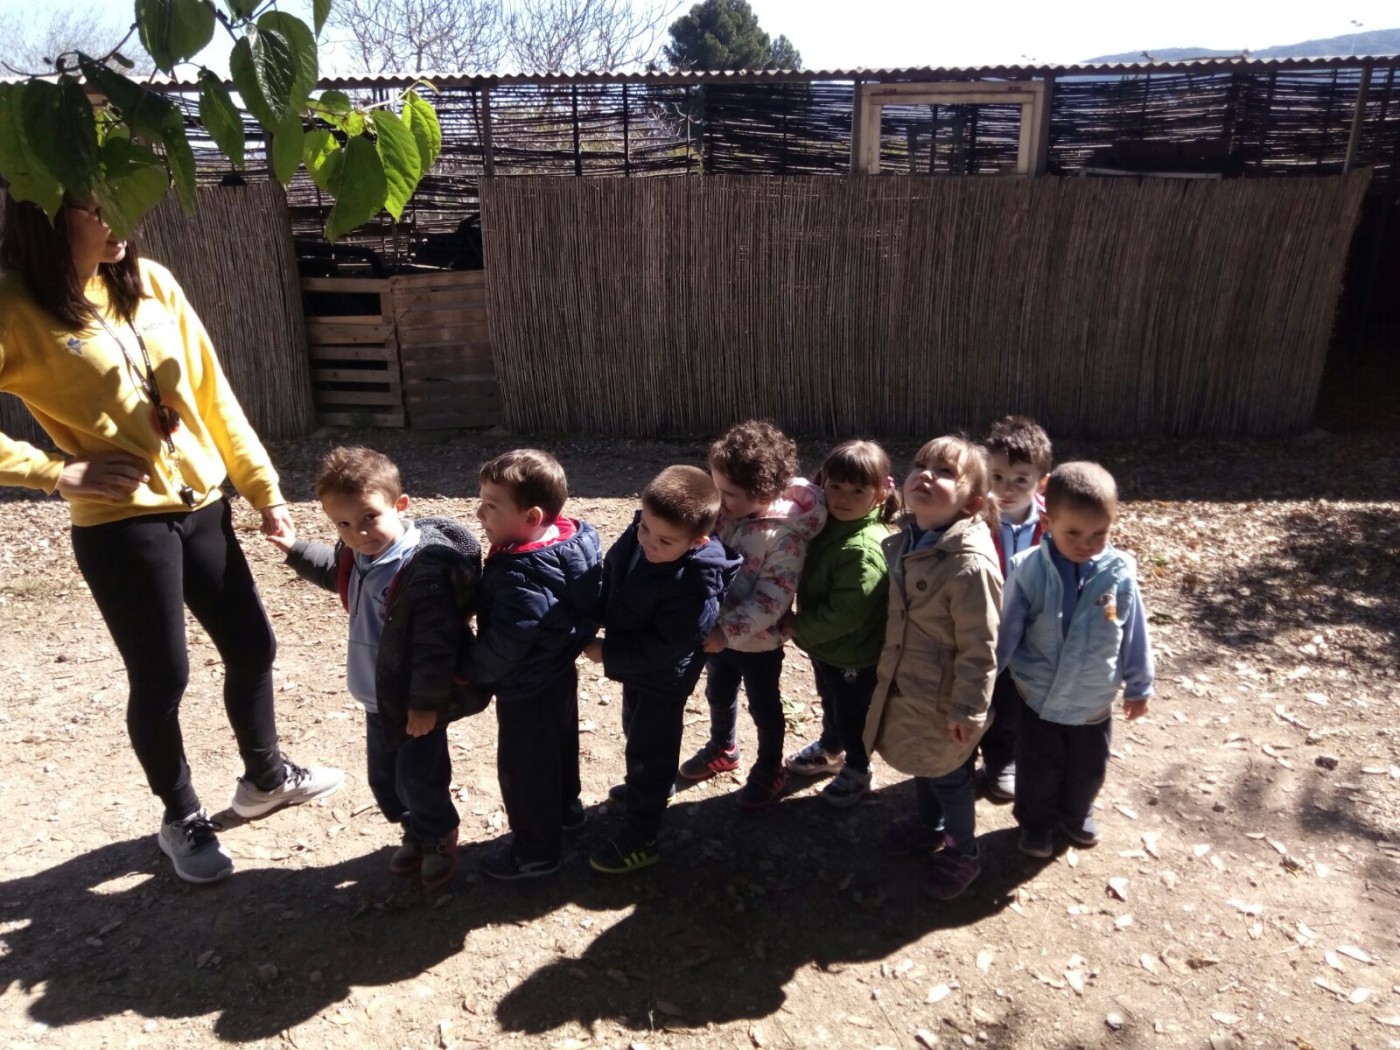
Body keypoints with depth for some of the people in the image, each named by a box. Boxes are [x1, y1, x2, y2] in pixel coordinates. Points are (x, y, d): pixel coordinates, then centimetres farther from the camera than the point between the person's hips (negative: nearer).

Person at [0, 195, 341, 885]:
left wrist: (264, 489, 5)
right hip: (117, 525, -5)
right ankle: (182, 818, 29)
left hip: (200, 506, 5)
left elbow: (211, 393, 6)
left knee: (252, 644, 14)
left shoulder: (150, 282, 4)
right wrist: (60, 473, -17)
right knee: (161, 676, 5)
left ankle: (265, 776, 38)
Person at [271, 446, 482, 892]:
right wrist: (295, 549, 23)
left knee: (417, 778, 1)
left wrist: (426, 703, -23)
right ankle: (415, 833, 42)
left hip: (418, 702, -8)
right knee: (383, 777, 19)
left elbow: (435, 644, -27)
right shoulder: (354, 556, -3)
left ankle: (440, 839, 28)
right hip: (378, 697, 9)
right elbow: (332, 571, 27)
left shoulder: (424, 569, -30)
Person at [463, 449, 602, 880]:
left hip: (526, 689, -9)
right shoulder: (565, 538, -8)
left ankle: (537, 851, 29)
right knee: (558, 746, 29)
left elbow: (504, 644, -31)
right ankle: (566, 806, 52)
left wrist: (470, 671, -11)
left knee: (523, 769, 11)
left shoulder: (523, 576, -36)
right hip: (557, 673, 9)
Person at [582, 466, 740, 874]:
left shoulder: (695, 584, -38)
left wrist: (607, 654, -24)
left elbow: (662, 646, -31)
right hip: (638, 665, 8)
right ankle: (651, 787, 57)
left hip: (664, 676, -8)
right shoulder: (638, 534, -17)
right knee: (637, 733, 30)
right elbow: (611, 572, 2)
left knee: (648, 748, 8)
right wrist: (594, 616, -9)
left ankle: (640, 838, 26)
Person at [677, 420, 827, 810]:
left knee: (763, 707, 17)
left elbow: (772, 601, -27)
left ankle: (769, 771, 40)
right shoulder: (725, 512, -10)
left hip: (758, 642, -6)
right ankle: (723, 748, 54)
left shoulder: (785, 536, -28)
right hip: (717, 631, 6)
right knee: (718, 695, 27)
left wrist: (728, 632, -28)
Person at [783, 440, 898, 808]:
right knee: (831, 704, 30)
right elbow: (812, 580, 10)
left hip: (854, 654, -8)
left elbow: (844, 613, -33)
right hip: (824, 644, 8)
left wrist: (797, 626, -20)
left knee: (852, 715, 16)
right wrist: (802, 625, -2)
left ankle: (857, 771, 40)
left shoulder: (865, 550, -34)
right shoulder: (828, 524, -5)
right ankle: (830, 750, 55)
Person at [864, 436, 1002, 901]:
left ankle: (964, 853, 40)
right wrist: (888, 668, 17)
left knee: (949, 775, 15)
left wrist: (968, 710, -18)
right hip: (907, 684, 7)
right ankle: (929, 825, 54)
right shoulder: (904, 541, -5)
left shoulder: (970, 564, -31)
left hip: (944, 698, -7)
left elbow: (979, 648, -25)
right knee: (921, 764, 28)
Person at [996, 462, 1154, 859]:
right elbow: (1006, 634, -11)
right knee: (1038, 768, 18)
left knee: (1088, 769, 24)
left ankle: (1076, 814, 52)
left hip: (1095, 701, 2)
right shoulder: (1028, 570, -21)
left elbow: (1134, 635, -3)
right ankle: (1036, 821, 45)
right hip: (1039, 697, -2)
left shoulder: (1119, 573, -17)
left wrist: (1138, 687, 6)